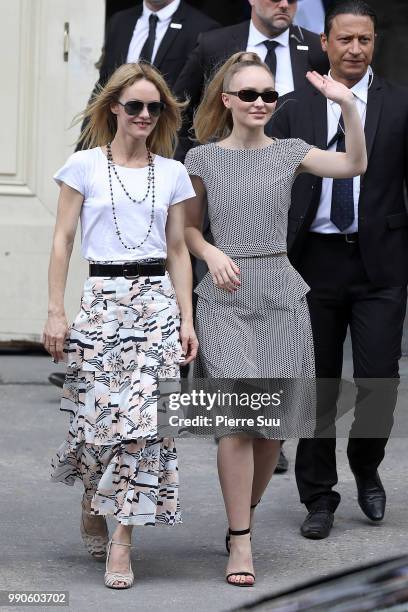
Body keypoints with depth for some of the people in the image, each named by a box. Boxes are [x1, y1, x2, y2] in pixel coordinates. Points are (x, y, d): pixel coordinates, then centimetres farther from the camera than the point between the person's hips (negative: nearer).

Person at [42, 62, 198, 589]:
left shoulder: (172, 173, 10)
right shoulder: (85, 166, 3)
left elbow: (177, 250, 12)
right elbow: (63, 240, 2)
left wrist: (186, 319, 5)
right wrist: (55, 312, -4)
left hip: (157, 301, 2)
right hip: (101, 299, -2)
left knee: (144, 417, -8)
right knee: (100, 413, -3)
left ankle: (122, 539, -2)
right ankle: (91, 507, 28)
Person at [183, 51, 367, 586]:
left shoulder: (289, 153, 6)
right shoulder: (203, 158, 4)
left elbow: (354, 165, -9)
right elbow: (189, 226, 12)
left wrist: (348, 106, -21)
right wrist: (212, 253, -8)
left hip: (281, 296, 2)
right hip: (226, 297, -2)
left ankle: (243, 517, 26)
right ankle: (240, 543, -10)